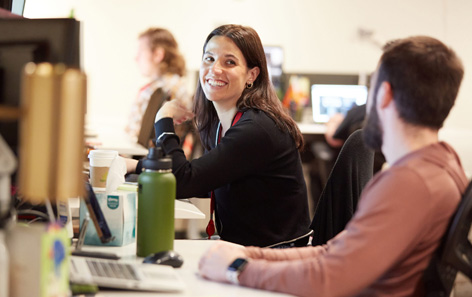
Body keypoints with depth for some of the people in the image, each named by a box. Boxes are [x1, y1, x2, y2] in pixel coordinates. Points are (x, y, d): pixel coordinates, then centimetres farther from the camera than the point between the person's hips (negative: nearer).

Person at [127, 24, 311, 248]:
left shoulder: (256, 129, -20)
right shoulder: (215, 122, 7)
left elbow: (180, 183, -22)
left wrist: (163, 120, -10)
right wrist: (138, 165, 13)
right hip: (240, 250, 8)